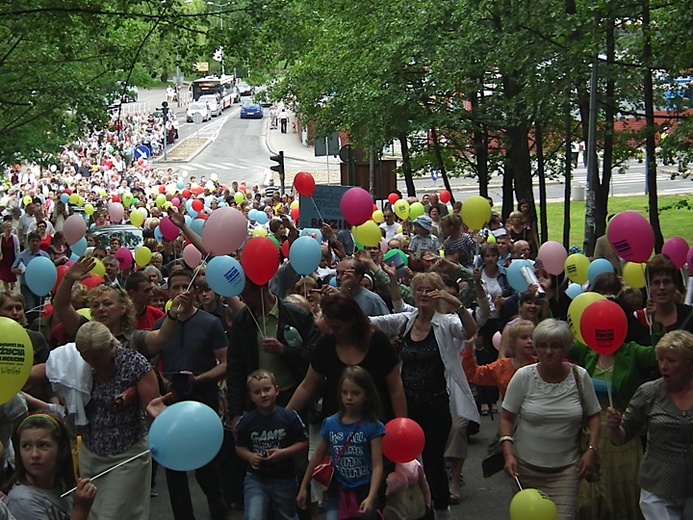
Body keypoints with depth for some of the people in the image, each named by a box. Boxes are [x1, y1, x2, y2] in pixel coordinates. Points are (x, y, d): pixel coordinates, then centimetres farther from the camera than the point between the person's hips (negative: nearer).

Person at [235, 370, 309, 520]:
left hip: (284, 479, 0)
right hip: (256, 479, 0)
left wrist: (283, 453, -21)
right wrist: (250, 456, -17)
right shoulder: (246, 422, -7)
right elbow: (240, 447, 3)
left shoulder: (290, 417, -11)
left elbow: (303, 444, -7)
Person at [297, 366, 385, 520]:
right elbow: (317, 458, 10)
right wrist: (303, 488, 11)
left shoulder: (373, 426, -11)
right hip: (336, 491, 2)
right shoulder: (330, 423, -1)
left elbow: (377, 465, -17)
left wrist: (371, 497, -30)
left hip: (362, 492, -2)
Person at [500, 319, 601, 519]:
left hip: (566, 469, 0)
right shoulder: (523, 376, -8)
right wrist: (508, 454, -13)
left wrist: (592, 449, -4)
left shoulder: (580, 376, -4)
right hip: (526, 466, 0)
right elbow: (506, 418, -2)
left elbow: (593, 415, 8)